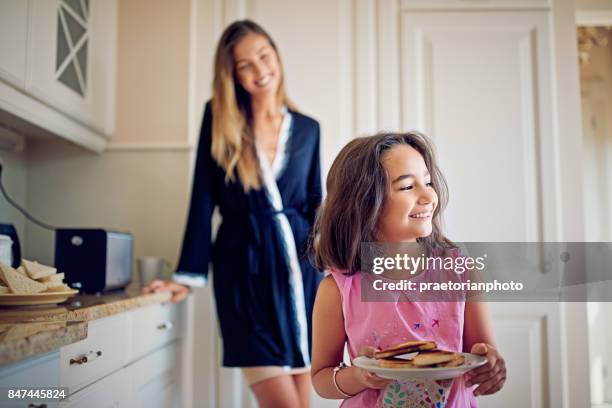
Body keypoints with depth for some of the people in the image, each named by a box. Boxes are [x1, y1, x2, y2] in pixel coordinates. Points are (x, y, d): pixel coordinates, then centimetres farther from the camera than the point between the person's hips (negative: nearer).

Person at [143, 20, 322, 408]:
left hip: (299, 266, 3)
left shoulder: (307, 128, 8)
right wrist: (188, 275, -2)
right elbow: (203, 199, 0)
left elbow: (314, 202, 13)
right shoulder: (219, 120, 1)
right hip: (245, 271, -3)